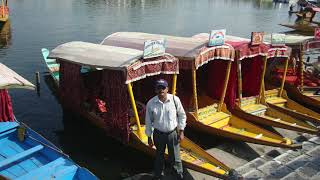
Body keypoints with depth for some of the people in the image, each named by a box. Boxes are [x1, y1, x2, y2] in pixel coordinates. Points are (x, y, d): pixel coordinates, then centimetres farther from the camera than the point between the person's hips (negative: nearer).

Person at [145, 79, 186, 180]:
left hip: (173, 133, -1)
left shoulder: (175, 100, -13)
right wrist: (149, 137, 2)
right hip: (158, 134, 1)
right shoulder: (151, 103, -12)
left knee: (175, 158, 8)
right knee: (159, 157, 19)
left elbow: (182, 115, -1)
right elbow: (148, 121, -2)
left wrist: (181, 132, -2)